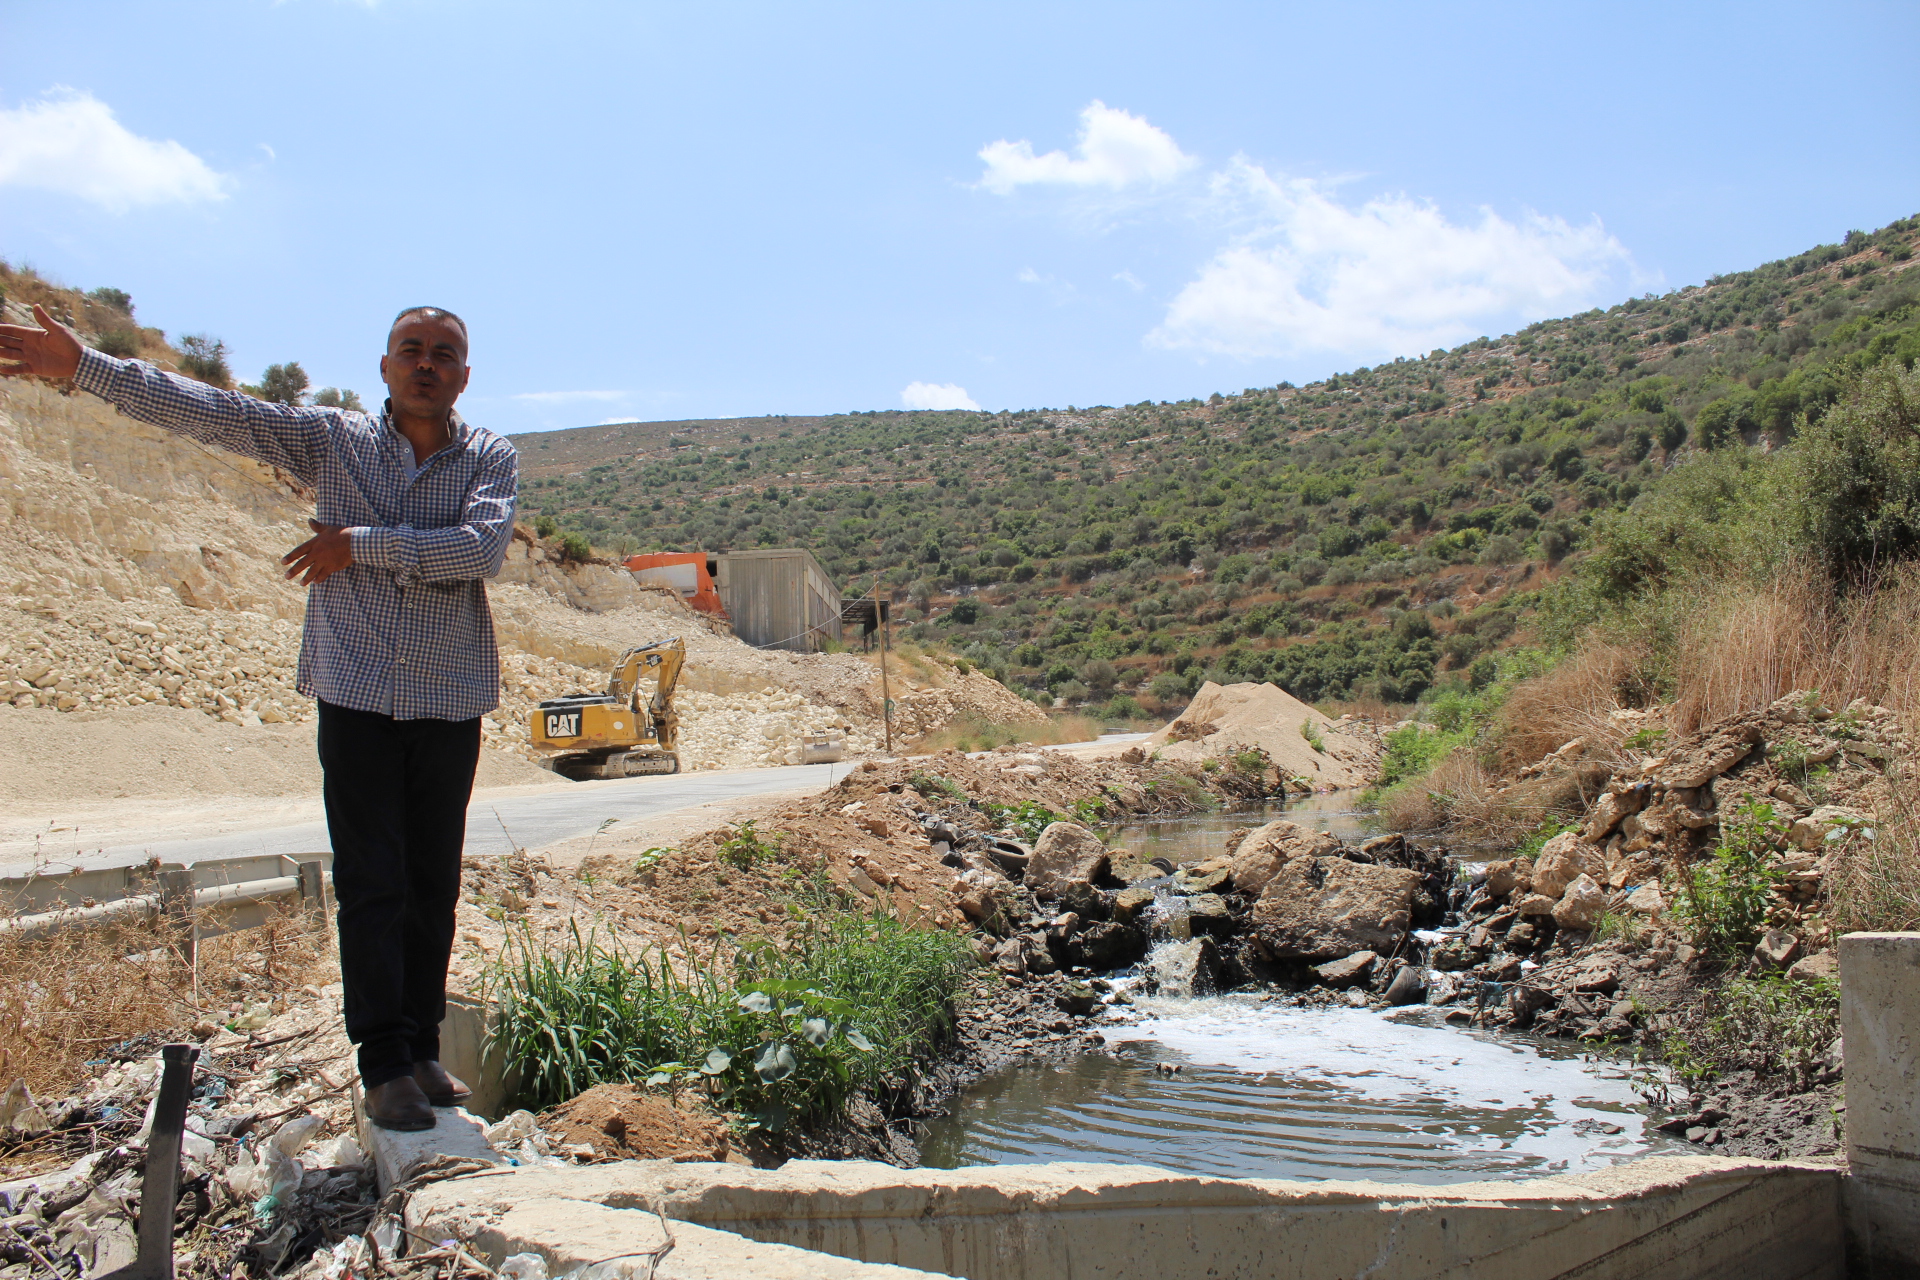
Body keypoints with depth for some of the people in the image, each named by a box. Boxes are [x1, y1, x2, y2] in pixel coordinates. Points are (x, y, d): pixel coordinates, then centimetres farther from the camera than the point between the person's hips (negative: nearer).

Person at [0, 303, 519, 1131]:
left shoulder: (491, 458, 1)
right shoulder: (334, 440, 4)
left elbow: (482, 547, -17)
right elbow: (211, 412, 1)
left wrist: (358, 543, -14)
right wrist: (84, 366, -4)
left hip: (451, 705, 0)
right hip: (357, 698, 0)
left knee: (433, 886, 8)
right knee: (371, 885, -2)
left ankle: (421, 1047, 19)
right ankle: (383, 1063, 5)